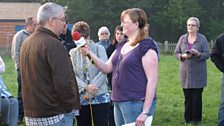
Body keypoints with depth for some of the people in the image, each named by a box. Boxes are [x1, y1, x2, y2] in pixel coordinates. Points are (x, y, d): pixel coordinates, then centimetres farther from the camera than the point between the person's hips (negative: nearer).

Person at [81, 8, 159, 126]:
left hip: (136, 103, -8)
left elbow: (152, 81, -16)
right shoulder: (121, 46, 14)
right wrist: (89, 53, 2)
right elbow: (107, 68, 16)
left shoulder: (146, 46, -12)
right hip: (118, 102, 8)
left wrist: (145, 112, -21)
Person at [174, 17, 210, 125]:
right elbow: (176, 53, 9)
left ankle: (196, 119, 10)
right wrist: (183, 56, -12)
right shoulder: (182, 38, 8)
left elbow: (207, 54, -3)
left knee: (197, 97, 0)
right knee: (187, 97, 5)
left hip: (198, 73, -2)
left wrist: (198, 54, -22)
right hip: (185, 72, 2)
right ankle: (188, 118, 14)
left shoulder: (202, 38, 0)